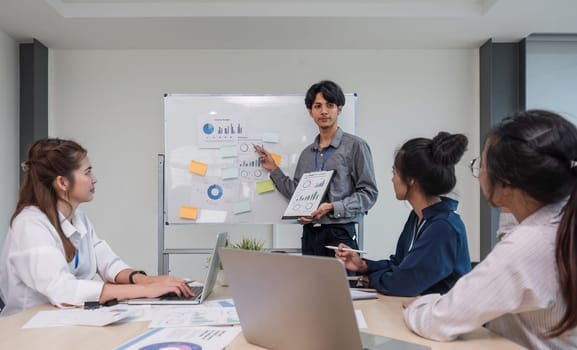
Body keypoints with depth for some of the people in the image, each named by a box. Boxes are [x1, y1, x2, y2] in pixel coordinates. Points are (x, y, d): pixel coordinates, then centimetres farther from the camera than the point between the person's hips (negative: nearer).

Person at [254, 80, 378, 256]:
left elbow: (368, 193, -7)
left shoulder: (355, 146, -3)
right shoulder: (307, 153, 15)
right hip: (310, 234, 5)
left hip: (339, 233, -5)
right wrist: (274, 169, 15)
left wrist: (332, 207, -17)